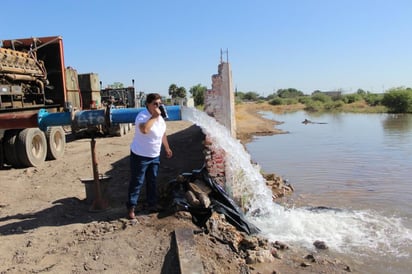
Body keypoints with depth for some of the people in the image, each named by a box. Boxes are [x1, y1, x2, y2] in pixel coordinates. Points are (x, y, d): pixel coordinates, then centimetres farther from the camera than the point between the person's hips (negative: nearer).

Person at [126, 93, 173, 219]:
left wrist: (167, 148, 22)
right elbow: (144, 129, -43)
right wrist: (154, 116, -33)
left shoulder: (160, 117, 4)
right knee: (137, 182, 2)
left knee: (152, 181, 17)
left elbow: (163, 134, 17)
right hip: (140, 156, -7)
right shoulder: (142, 116, -22)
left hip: (155, 156, 7)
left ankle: (152, 205, 32)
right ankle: (131, 208, 14)